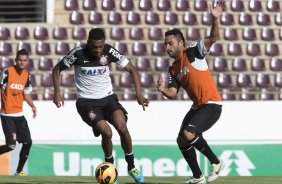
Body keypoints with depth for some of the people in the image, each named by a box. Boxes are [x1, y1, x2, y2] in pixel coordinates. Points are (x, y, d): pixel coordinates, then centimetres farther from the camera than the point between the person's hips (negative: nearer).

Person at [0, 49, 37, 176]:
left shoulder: (27, 75, 7)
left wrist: (32, 106, 0)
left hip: (19, 114, 7)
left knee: (28, 142, 4)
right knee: (11, 145, -14)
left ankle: (19, 171, 16)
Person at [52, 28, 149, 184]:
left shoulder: (109, 52, -8)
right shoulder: (78, 53, -13)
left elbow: (132, 70, -1)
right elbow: (57, 69, 1)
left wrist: (139, 94, -13)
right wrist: (57, 93, -9)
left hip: (108, 98, 2)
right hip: (87, 101, -2)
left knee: (122, 127, -22)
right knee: (106, 132, -23)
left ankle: (131, 166, 0)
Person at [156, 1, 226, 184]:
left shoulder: (193, 52, -9)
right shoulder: (173, 69, 11)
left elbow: (213, 38, -22)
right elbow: (172, 93, 3)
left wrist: (215, 19, -39)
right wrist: (163, 90, -20)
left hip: (211, 105, -9)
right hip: (197, 106, 9)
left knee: (188, 135, -25)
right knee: (181, 141, 10)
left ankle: (216, 163, -8)